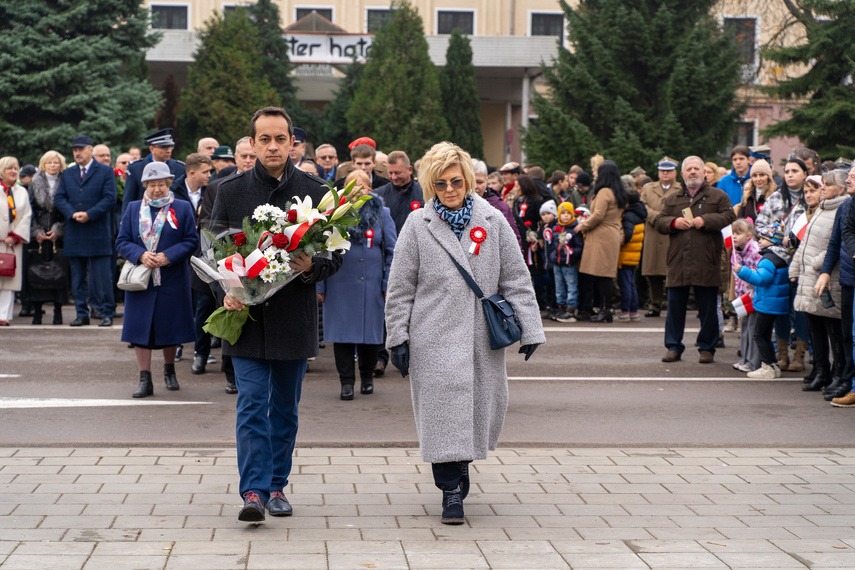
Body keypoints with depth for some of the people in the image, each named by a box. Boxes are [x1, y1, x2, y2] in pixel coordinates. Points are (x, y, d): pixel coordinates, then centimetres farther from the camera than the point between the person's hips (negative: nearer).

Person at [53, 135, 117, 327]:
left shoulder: (106, 171, 3)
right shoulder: (67, 174, 15)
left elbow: (109, 199, -6)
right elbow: (59, 198, 6)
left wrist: (89, 214, -16)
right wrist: (72, 213, -13)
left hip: (98, 232, -4)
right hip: (74, 234, 4)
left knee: (102, 276, -4)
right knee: (78, 277, 7)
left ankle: (107, 313, 1)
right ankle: (82, 314, 12)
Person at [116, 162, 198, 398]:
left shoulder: (182, 208, 4)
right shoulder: (133, 209, 9)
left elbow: (191, 241, -1)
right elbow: (122, 241, 5)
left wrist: (168, 256, -16)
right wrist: (140, 255, -14)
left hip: (173, 280, -1)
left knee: (171, 328, 7)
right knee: (141, 328, -3)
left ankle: (169, 370, 30)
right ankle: (145, 380, 2)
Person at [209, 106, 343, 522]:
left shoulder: (314, 191, 2)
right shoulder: (230, 191, 2)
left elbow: (335, 255, 5)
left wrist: (311, 268, -16)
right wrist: (227, 291, -10)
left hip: (294, 316, 1)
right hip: (247, 315, -1)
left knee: (285, 407, 10)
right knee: (251, 405, -7)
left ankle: (276, 485, 22)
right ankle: (254, 491, -8)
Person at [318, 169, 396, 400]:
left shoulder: (381, 214, 6)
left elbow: (392, 251, 6)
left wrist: (388, 285, 0)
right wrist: (320, 286, -1)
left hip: (372, 284, 1)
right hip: (340, 284, -1)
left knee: (371, 330, 7)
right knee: (343, 330, -1)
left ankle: (367, 376, 25)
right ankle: (346, 381, 8)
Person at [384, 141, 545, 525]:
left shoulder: (493, 221, 6)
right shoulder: (417, 225, 2)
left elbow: (516, 279, 9)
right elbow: (400, 288, 4)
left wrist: (528, 329, 5)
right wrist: (398, 337, 0)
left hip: (483, 337, 2)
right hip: (435, 338, -2)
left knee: (482, 409, 6)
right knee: (443, 409, -6)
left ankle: (459, 469, 30)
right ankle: (451, 490, 3)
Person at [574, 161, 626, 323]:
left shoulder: (604, 192, -12)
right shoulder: (618, 193, 16)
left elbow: (598, 216, -17)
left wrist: (582, 226, -2)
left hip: (601, 237, -9)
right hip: (613, 236, 9)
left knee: (600, 274, -8)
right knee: (604, 275, 9)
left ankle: (605, 310, -9)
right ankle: (605, 309, 9)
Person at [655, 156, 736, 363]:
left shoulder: (718, 196, 7)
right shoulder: (672, 199, 16)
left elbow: (729, 216, -4)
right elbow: (659, 221, 11)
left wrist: (706, 220, -14)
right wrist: (674, 222, -8)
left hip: (706, 263, -3)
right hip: (678, 261, 3)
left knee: (708, 308, 2)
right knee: (675, 305, 4)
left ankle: (707, 348, 11)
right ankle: (673, 346, 13)